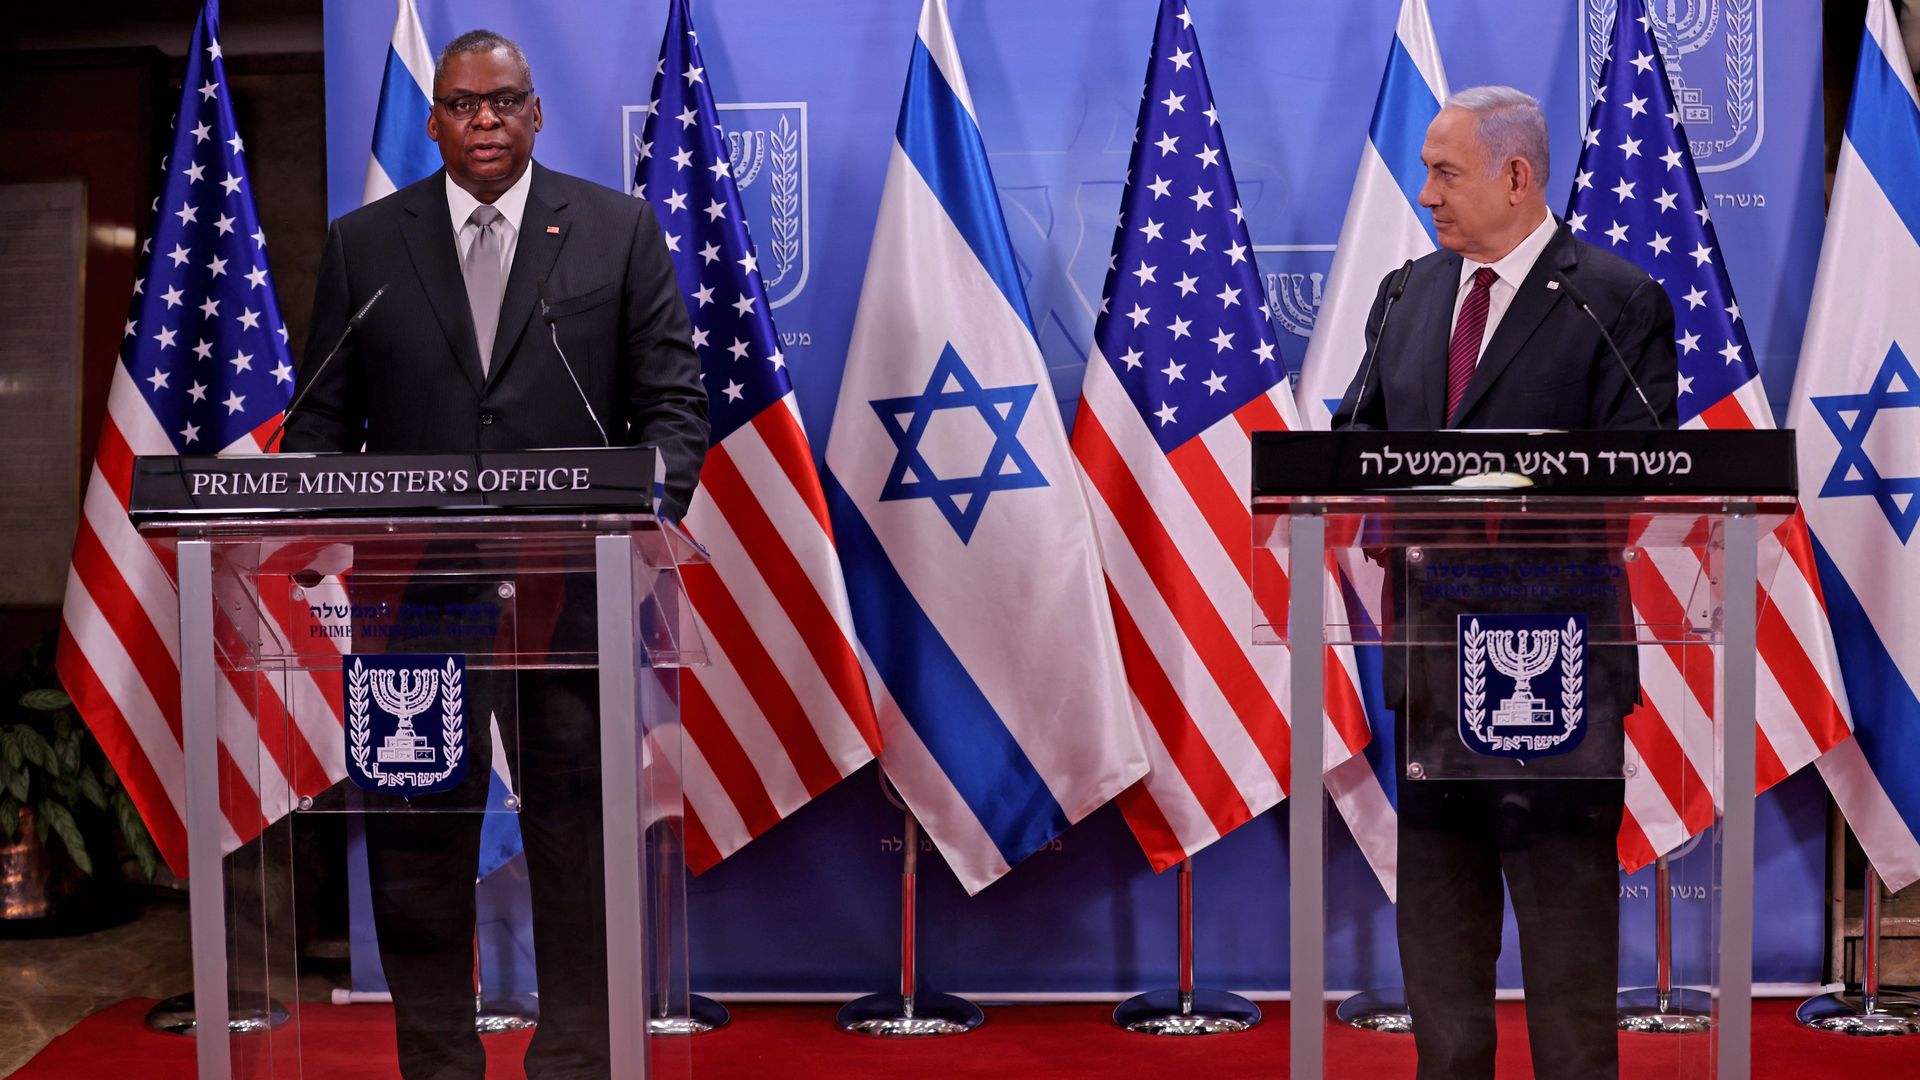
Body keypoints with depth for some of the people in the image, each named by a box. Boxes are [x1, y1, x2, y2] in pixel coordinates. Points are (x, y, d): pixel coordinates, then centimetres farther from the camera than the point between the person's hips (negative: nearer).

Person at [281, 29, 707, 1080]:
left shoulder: (619, 230, 5)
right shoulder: (362, 243, 9)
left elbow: (673, 400, 2)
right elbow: (323, 417, 9)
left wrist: (647, 509, -15)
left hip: (573, 589, -1)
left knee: (580, 847, 5)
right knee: (416, 848, 7)